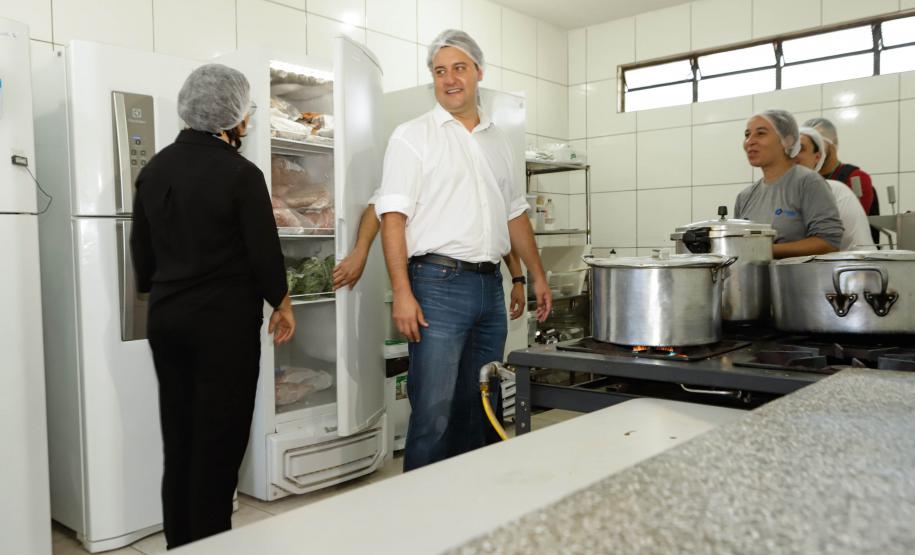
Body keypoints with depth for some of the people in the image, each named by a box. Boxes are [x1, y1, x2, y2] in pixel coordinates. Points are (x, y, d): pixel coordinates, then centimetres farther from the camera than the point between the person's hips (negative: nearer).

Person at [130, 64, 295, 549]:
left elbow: (142, 250, 12)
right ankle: (209, 542, 13)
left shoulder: (154, 169, 6)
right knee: (219, 436, 4)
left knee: (178, 434, 15)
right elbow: (264, 250, -11)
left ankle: (179, 541, 25)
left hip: (166, 317, 7)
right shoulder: (239, 173, -13)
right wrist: (280, 303, 4)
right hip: (225, 318, -6)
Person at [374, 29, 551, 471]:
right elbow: (393, 217, -9)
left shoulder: (498, 140, 16)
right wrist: (402, 294, -17)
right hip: (438, 284, -6)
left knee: (478, 408, 13)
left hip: (490, 286, 6)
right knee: (433, 414, -4)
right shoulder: (412, 136, -1)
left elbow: (515, 213, 21)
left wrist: (537, 276, 18)